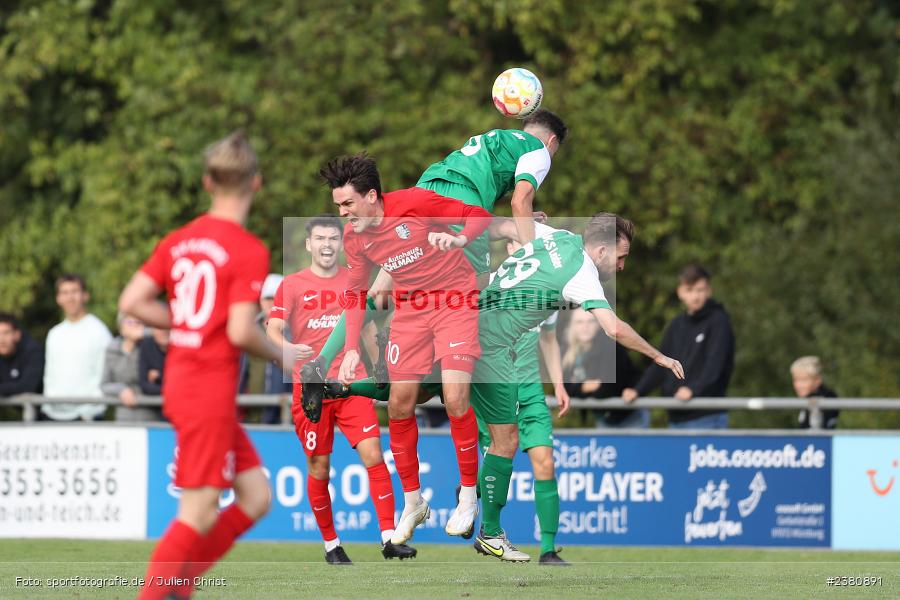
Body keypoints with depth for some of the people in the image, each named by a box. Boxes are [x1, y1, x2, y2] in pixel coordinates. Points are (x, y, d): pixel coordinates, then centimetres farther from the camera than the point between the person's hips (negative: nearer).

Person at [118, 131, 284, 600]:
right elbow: (241, 332, -19)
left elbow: (132, 302, 7)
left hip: (180, 380, 8)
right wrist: (279, 354, -1)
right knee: (198, 513, -5)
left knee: (256, 496, 12)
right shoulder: (250, 251, -13)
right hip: (210, 389, -8)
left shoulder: (179, 241, 9)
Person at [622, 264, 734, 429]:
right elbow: (660, 365, 14)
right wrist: (638, 390, 0)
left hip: (707, 417, -7)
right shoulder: (677, 325, 16)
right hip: (676, 418, 7)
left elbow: (715, 363, -17)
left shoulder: (719, 321, -4)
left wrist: (693, 389, -32)